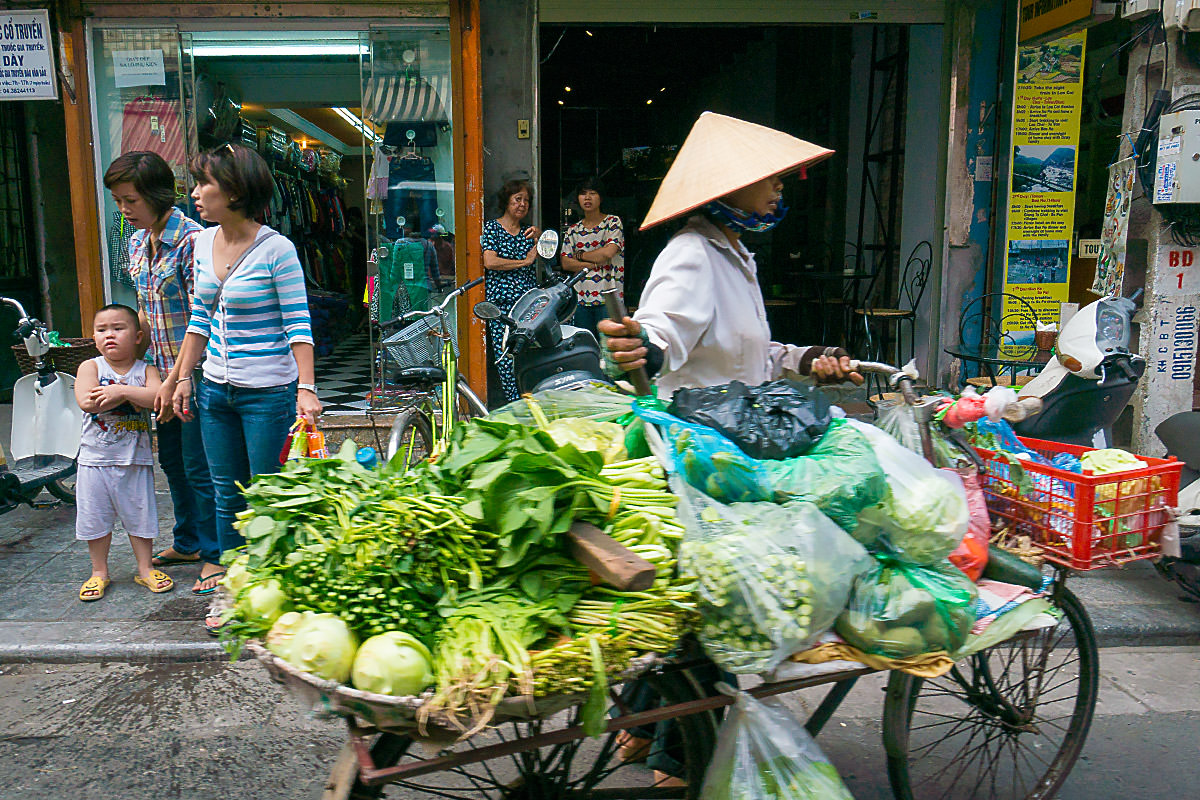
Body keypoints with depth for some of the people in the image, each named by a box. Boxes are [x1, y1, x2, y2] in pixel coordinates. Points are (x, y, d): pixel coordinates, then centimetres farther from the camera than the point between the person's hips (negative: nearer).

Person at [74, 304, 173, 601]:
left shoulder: (146, 370, -1)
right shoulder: (90, 367, -2)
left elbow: (157, 396, -20)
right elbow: (87, 402, -18)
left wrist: (119, 390, -22)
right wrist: (131, 395, -17)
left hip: (135, 459, 0)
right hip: (95, 457, 1)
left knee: (140, 513, 8)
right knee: (95, 517, 10)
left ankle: (145, 568, 23)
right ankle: (99, 571, 27)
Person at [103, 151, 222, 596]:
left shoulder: (190, 241, -17)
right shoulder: (137, 243, 10)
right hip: (165, 372, 9)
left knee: (198, 466, -1)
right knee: (172, 460, 18)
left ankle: (213, 555, 13)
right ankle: (188, 543, 34)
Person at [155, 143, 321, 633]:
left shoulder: (276, 249, -13)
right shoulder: (204, 242, 7)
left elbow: (297, 325, -13)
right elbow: (200, 319, 15)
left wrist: (306, 389, -21)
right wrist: (180, 378, 16)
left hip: (268, 393, -7)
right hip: (215, 390, 7)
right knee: (227, 496, 14)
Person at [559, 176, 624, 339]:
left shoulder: (613, 222, 4)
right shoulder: (573, 230, 15)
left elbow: (608, 252, -11)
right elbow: (565, 263, 3)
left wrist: (580, 255, 1)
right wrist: (595, 263, -7)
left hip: (608, 298, -4)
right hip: (580, 298, 4)